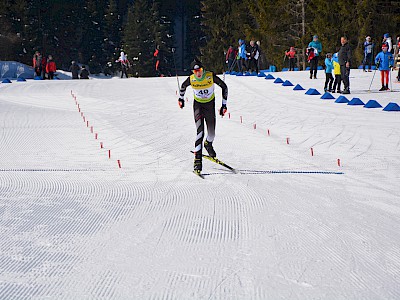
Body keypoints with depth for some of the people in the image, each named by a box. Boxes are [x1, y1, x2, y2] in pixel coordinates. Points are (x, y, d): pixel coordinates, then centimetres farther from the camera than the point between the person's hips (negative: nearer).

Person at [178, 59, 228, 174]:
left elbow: (224, 87, -9)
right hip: (198, 105, -1)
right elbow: (183, 86, 6)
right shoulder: (191, 79, -18)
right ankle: (197, 159, -22)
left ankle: (208, 144, 46)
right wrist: (181, 98, 20)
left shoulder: (211, 76, -21)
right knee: (200, 132, -20)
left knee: (211, 134, 8)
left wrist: (224, 105, -9)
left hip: (210, 105, 1)